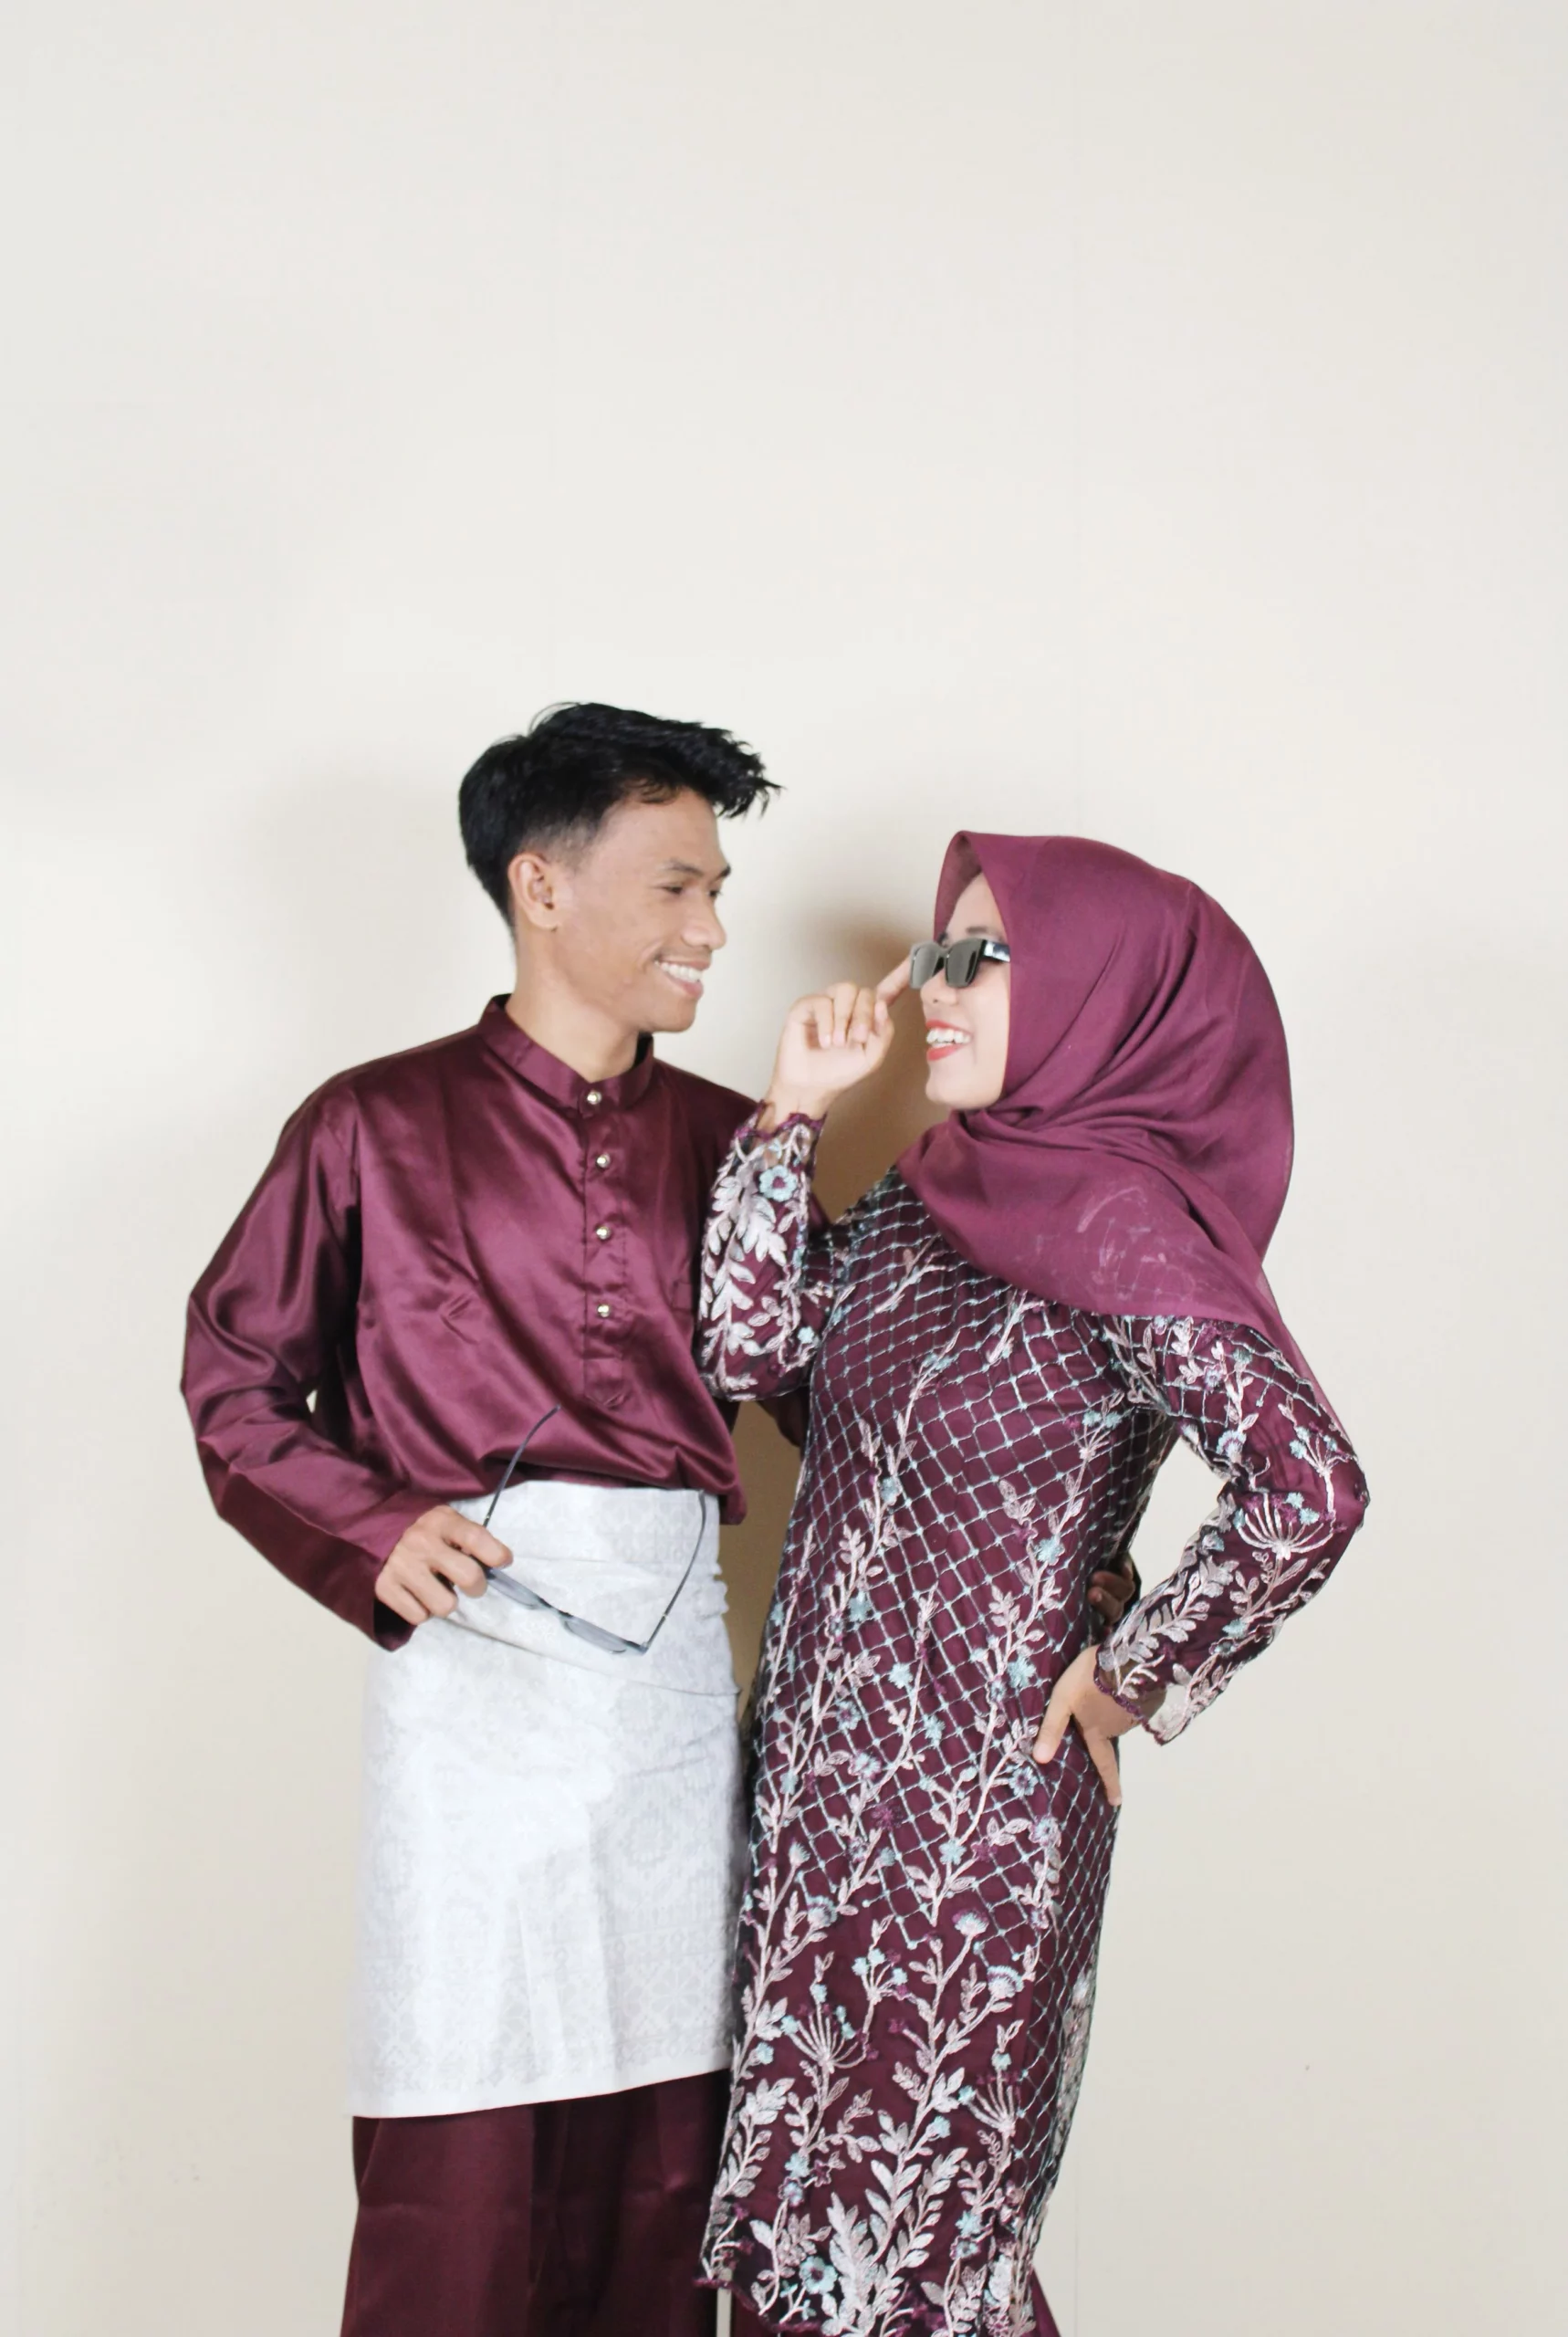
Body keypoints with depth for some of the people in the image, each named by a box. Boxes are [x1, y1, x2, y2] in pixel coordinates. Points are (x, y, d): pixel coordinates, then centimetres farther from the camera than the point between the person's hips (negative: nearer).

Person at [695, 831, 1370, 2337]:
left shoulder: (1119, 1224, -18)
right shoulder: (927, 1195, 6)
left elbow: (1307, 1489, -28)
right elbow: (750, 1348, 1)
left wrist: (1131, 1678, -16)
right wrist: (794, 1115, -4)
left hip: (974, 1795, -7)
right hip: (825, 1761, 7)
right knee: (801, 2173, 18)